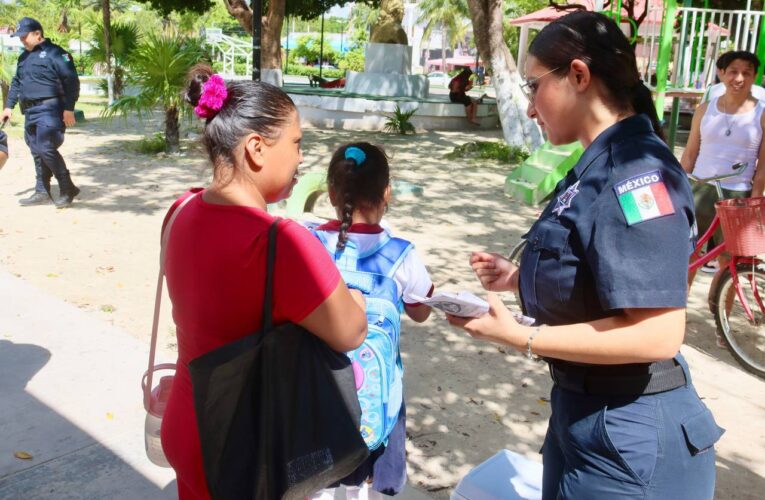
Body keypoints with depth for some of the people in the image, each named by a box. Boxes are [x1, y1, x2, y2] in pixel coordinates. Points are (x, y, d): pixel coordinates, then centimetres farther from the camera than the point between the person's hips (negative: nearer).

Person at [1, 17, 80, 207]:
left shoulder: (54, 53, -7)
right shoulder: (24, 57, 19)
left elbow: (71, 81, -13)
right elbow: (16, 83, 25)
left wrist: (69, 109, -18)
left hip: (49, 110, -9)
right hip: (30, 111, 9)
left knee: (46, 149, -15)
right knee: (37, 153, 9)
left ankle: (68, 188, -4)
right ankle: (42, 192, 15)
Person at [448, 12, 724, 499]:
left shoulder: (634, 171, -23)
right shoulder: (602, 165, 7)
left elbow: (657, 333, -28)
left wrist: (522, 337, -24)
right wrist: (520, 278, 4)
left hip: (628, 437, -9)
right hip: (583, 410, 9)